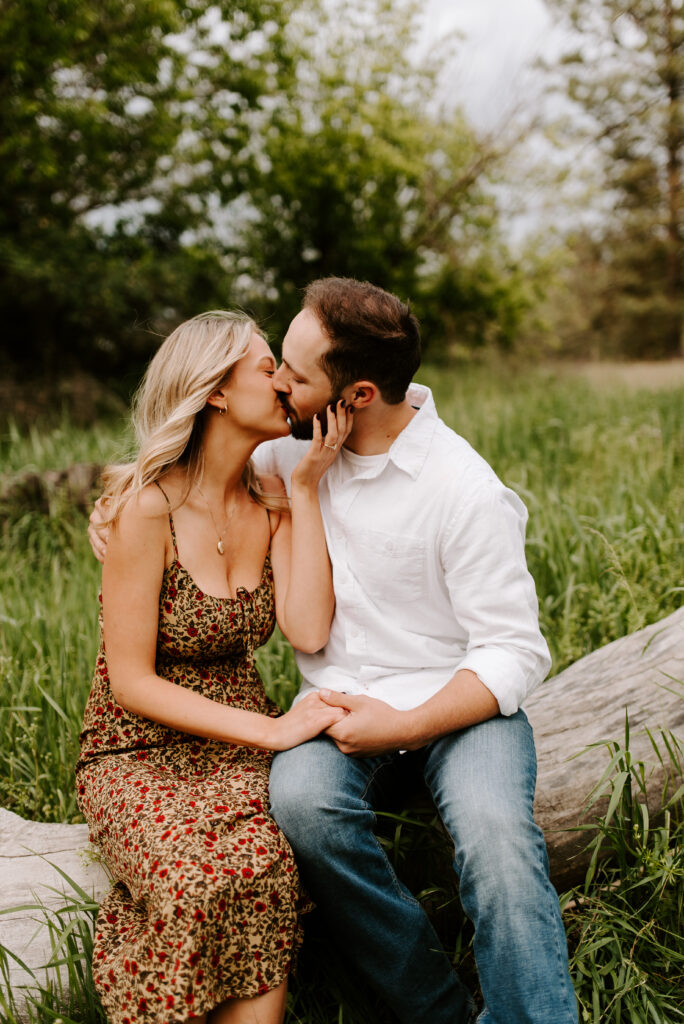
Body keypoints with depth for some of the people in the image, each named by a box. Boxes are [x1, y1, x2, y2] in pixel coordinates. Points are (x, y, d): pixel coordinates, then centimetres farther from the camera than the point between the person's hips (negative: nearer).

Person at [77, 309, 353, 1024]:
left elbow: (308, 633, -13)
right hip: (139, 754, -4)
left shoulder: (272, 503, 4)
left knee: (257, 869, -29)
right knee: (207, 881, -33)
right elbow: (131, 683, -14)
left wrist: (307, 488, -11)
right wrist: (271, 729, -19)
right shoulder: (149, 507, -14)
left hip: (237, 751, 4)